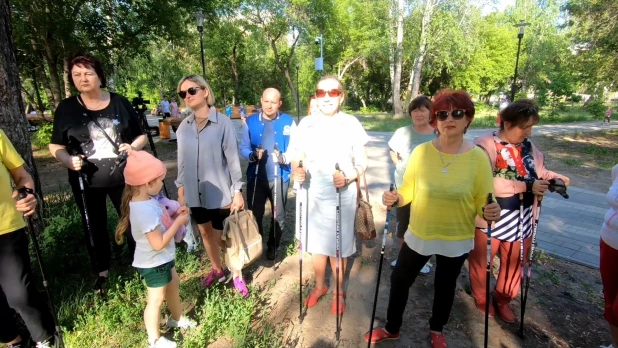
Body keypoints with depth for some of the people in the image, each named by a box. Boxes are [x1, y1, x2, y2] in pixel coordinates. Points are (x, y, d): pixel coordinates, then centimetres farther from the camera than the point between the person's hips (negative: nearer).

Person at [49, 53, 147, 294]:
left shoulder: (119, 102, -1)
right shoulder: (66, 108, -1)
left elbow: (141, 135, 4)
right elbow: (55, 146, 4)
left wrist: (134, 146, -17)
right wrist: (68, 160, -17)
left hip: (122, 177, -1)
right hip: (86, 182, 1)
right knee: (95, 228, 15)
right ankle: (102, 272, 35)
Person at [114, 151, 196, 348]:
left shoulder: (145, 199, -4)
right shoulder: (145, 210, -35)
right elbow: (158, 243, -31)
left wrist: (174, 215, -5)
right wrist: (178, 222, -24)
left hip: (162, 259, 10)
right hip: (153, 263, -10)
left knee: (173, 285, 26)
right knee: (156, 299, 10)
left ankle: (177, 319, 50)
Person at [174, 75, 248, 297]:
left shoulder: (223, 122, -12)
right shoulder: (184, 126, 2)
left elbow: (233, 158, -10)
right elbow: (182, 160, 8)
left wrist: (237, 191, -10)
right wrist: (181, 189, 10)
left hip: (220, 190, -5)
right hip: (195, 192, 5)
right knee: (206, 232, 19)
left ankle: (236, 275, 29)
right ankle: (217, 270, 41)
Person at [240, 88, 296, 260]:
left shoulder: (288, 122, -3)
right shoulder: (251, 122, 0)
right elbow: (243, 148, 0)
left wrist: (284, 158, -24)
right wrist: (253, 155, -22)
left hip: (279, 177, 0)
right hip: (256, 176, 1)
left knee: (278, 216, 14)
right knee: (255, 214, 10)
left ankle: (273, 246, 37)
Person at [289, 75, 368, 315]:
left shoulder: (351, 124, -4)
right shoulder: (306, 124, 2)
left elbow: (362, 163, -3)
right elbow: (297, 157, 6)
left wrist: (348, 177, -22)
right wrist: (297, 171, -17)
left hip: (342, 195, -2)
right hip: (313, 194, 3)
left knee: (338, 246, 8)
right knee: (316, 244, 15)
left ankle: (339, 291, 32)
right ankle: (319, 286, 39)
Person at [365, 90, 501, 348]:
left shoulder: (478, 157, -14)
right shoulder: (421, 152, -12)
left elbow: (482, 202, -7)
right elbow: (409, 191, -4)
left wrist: (490, 212, -29)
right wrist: (395, 198, -24)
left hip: (457, 239, 0)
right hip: (419, 234, 1)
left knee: (445, 286, 22)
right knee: (399, 280, 15)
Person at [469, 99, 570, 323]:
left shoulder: (528, 146, 3)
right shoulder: (486, 145, -20)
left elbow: (538, 172, 17)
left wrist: (553, 177, -4)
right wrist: (526, 186, -26)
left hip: (522, 219, 7)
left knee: (514, 263, 20)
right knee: (482, 261, 13)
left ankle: (503, 300, 43)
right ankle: (481, 298, 38)